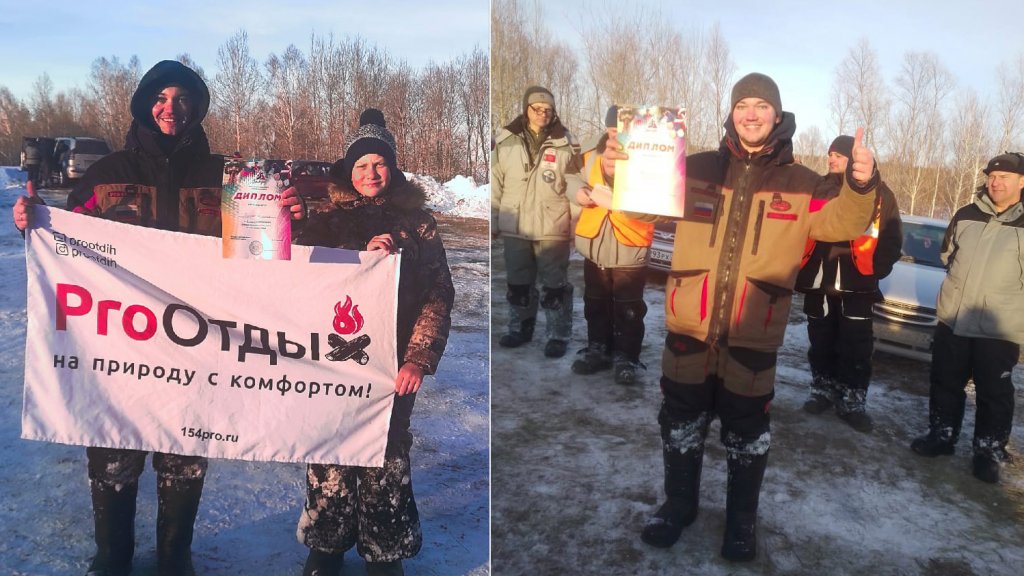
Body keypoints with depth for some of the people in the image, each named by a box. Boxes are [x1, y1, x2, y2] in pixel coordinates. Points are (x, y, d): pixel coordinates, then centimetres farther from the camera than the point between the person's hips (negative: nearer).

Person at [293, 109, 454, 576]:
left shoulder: (416, 223, 8)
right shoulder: (327, 222, 11)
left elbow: (438, 296, 2)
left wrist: (418, 359, -8)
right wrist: (362, 257, -12)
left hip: (393, 362, -1)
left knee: (387, 456, 0)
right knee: (330, 454, 2)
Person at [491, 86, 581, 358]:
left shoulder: (565, 142, -3)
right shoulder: (506, 141, 2)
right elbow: (495, 185, 6)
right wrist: (493, 222, 5)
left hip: (552, 228, -2)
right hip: (515, 227, 3)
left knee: (554, 285, 3)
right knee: (518, 283, 15)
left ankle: (558, 336, 14)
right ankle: (520, 328, 31)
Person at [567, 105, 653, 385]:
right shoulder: (593, 157, 3)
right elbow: (571, 178, 15)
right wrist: (577, 190, -9)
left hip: (629, 251, -5)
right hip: (595, 248, 5)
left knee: (628, 310, 5)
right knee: (596, 306, 18)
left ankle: (626, 357, 20)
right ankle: (598, 349, 34)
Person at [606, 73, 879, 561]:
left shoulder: (799, 183, 4)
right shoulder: (696, 169, 4)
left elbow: (837, 222, -8)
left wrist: (859, 187, -28)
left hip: (754, 335, -1)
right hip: (689, 327, 1)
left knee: (747, 435, 13)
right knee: (681, 424, 15)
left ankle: (741, 520, 35)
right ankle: (679, 504, 38)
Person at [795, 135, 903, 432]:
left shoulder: (878, 193, 1)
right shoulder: (817, 189, 8)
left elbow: (892, 239, 4)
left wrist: (874, 270, -4)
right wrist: (801, 268, 0)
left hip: (856, 283, -3)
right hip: (819, 281, 3)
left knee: (856, 349, -1)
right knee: (821, 343, 11)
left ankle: (852, 402, 8)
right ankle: (823, 391, 25)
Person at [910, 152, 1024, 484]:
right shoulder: (965, 216, 6)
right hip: (952, 319, 4)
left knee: (994, 394, 5)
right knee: (945, 384, 14)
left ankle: (989, 452, 18)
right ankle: (941, 436, 28)